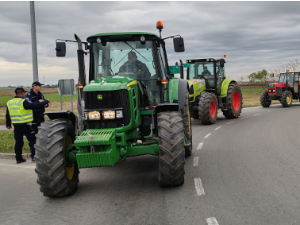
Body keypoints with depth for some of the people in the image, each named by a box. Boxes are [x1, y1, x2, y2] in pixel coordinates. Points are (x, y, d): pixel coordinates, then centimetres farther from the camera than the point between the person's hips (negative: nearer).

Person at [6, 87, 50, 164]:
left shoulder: (9, 102, 9)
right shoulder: (23, 102, -13)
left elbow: (7, 115, 16)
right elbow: (34, 105, -16)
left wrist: (8, 124, 27)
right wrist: (46, 101, -6)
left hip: (16, 125, 7)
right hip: (25, 125, -6)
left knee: (18, 142, 12)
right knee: (32, 140, 3)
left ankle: (18, 158, 14)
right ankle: (34, 156, -1)